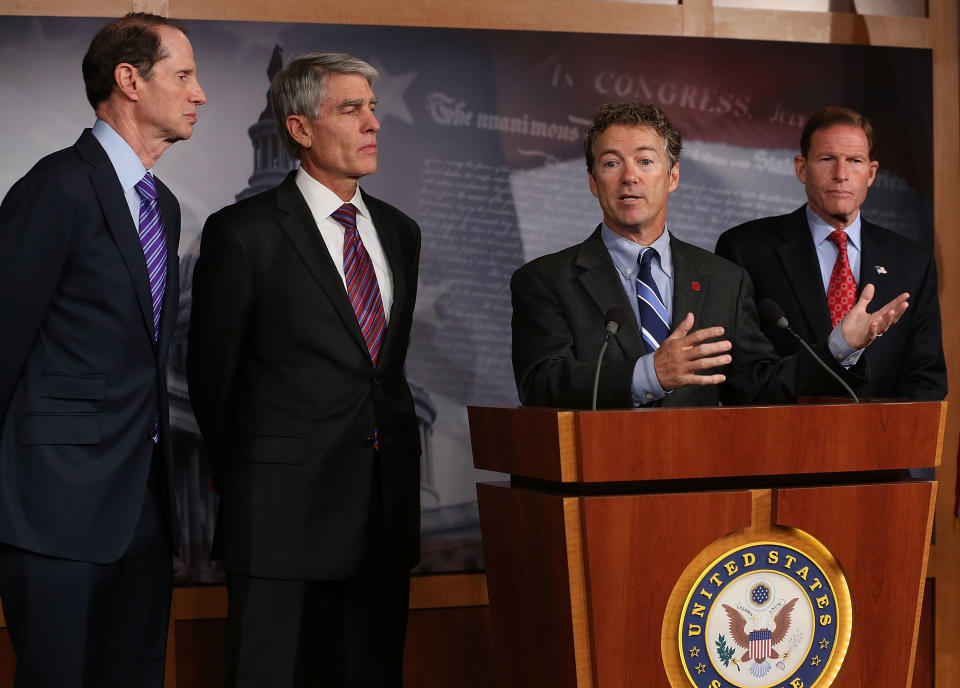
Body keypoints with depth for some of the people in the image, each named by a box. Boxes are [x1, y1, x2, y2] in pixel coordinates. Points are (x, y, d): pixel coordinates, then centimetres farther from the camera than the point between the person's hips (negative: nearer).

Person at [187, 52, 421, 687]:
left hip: (387, 509, 6)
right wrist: (245, 478, 8)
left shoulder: (400, 231, 14)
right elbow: (212, 371, 1)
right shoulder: (243, 233, -5)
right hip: (284, 513, -5)